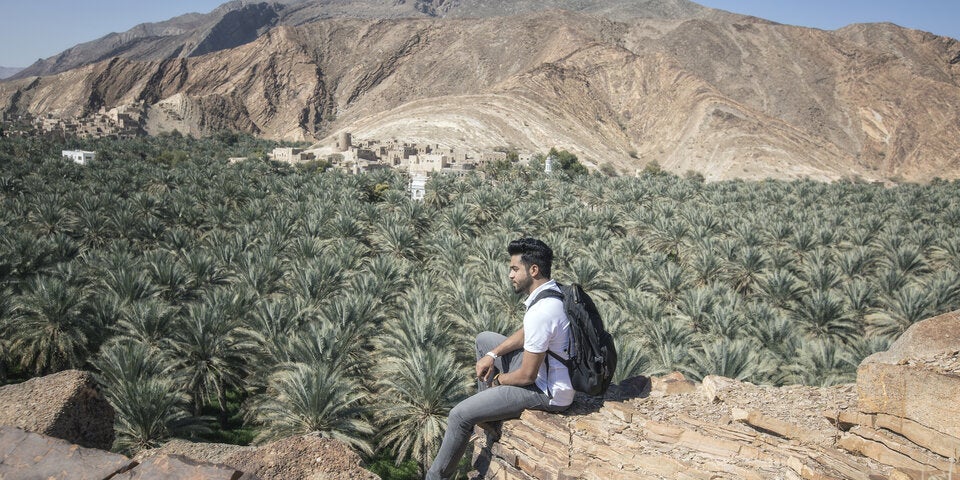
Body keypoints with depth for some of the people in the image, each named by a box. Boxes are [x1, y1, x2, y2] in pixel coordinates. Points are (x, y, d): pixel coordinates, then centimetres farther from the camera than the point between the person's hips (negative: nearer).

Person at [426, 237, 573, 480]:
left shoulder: (541, 313, -31)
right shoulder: (553, 291, -2)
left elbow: (526, 376, -24)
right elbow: (525, 333, 14)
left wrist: (499, 380, -4)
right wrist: (493, 355, 4)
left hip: (548, 392, -10)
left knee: (460, 415, -8)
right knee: (484, 340, 21)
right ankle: (486, 411, 28)